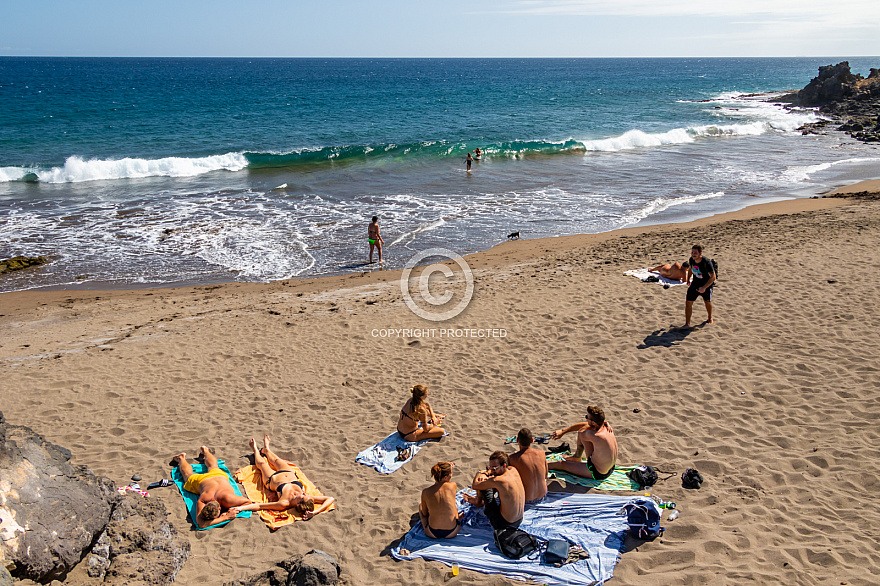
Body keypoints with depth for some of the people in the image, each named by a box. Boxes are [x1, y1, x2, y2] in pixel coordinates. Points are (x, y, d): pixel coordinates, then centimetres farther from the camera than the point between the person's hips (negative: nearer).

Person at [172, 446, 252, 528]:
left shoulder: (227, 498, -49)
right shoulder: (201, 501, -50)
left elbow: (248, 502, -36)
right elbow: (201, 524, -58)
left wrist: (236, 509, -52)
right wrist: (225, 518, -60)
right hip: (201, 480, -2)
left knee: (213, 466, 39)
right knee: (188, 475, 34)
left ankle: (205, 451, 65)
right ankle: (181, 458, 59)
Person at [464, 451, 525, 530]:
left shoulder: (497, 480, -29)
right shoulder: (514, 470, -7)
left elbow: (474, 486, -11)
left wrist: (480, 473, 8)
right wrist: (487, 473, 3)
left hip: (503, 525, -7)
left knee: (483, 486, -1)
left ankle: (478, 502, 30)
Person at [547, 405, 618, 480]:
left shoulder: (595, 436, -35)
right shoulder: (607, 427, -10)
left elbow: (580, 431, -10)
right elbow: (584, 425, 4)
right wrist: (562, 431, 5)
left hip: (597, 473, -7)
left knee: (561, 464, 9)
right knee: (582, 433, 10)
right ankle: (577, 458, 36)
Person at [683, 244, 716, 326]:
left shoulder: (707, 262, -32)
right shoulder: (691, 260, -16)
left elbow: (713, 277, -27)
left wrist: (704, 287, -35)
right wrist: (688, 279, 17)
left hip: (707, 284, -3)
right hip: (695, 283, 4)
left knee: (707, 301, 21)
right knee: (688, 302, -7)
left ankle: (710, 318, 49)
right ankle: (687, 323, 0)